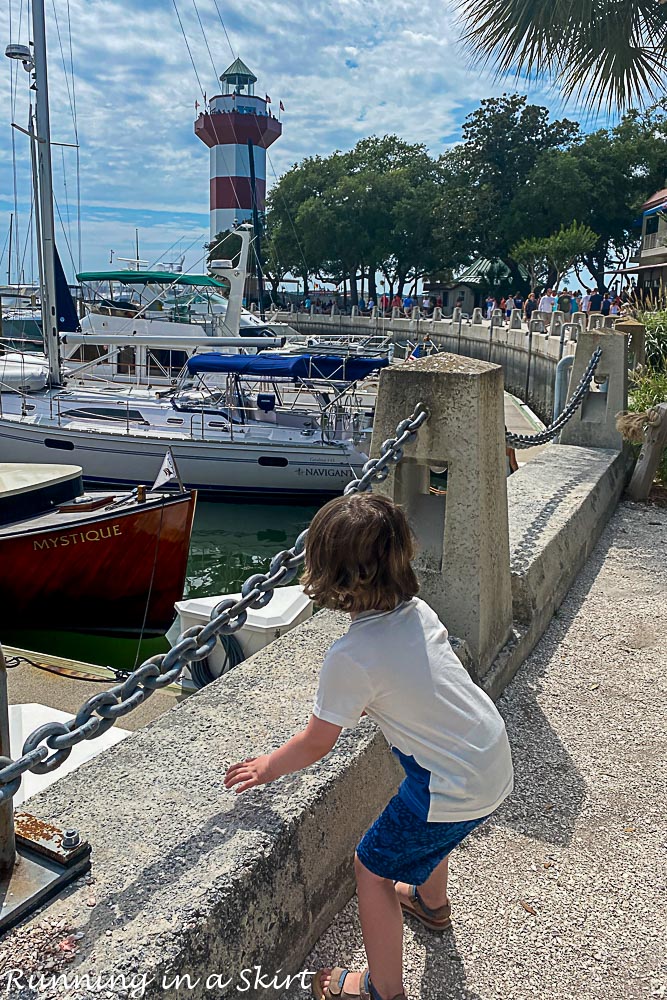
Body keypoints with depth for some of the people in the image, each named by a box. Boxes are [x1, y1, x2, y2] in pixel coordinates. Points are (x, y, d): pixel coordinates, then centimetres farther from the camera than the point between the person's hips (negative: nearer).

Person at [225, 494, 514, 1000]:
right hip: (495, 762, 8)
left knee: (373, 868, 14)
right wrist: (351, 707, 24)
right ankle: (431, 902, 62)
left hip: (455, 790, -8)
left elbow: (316, 744, -7)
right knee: (429, 825, 36)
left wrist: (269, 766, 10)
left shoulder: (350, 658, -23)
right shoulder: (417, 611, -3)